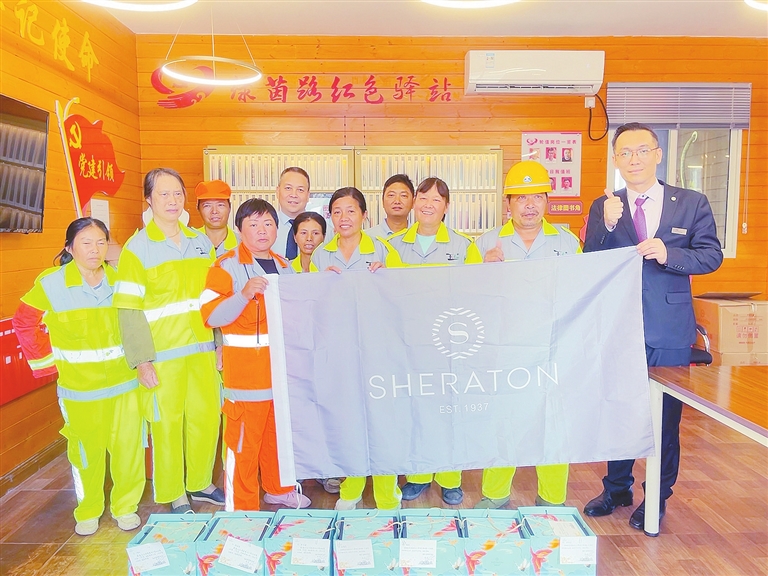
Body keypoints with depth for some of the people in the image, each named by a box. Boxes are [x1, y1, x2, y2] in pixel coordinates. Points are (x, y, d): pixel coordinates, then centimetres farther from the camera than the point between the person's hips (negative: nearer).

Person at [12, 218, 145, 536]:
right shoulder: (50, 283, -7)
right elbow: (24, 323, 5)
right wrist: (46, 362, 2)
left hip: (124, 383, 2)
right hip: (79, 388, -1)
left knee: (128, 447, 6)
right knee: (86, 450, 10)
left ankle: (126, 506, 26)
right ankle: (88, 511, 31)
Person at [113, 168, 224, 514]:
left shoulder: (201, 242, 8)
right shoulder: (137, 248, -5)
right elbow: (128, 310, -9)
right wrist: (142, 360, -13)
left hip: (202, 349, 4)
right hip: (163, 354, -4)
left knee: (207, 417, 11)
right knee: (167, 423, 5)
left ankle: (200, 484, 33)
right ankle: (174, 496, 25)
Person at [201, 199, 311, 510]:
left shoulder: (283, 265, 13)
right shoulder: (227, 265, -6)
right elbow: (211, 315, -15)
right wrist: (245, 294, -27)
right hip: (246, 372, -6)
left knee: (280, 433, 18)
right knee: (243, 441, -2)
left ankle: (279, 489, 38)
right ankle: (240, 508, 14)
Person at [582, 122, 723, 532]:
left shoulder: (692, 203, 2)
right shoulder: (603, 208, 3)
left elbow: (711, 255, -3)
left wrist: (668, 253, -21)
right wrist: (607, 226, -21)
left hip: (670, 332, -1)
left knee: (666, 416, 8)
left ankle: (658, 498, 26)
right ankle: (617, 488, 33)